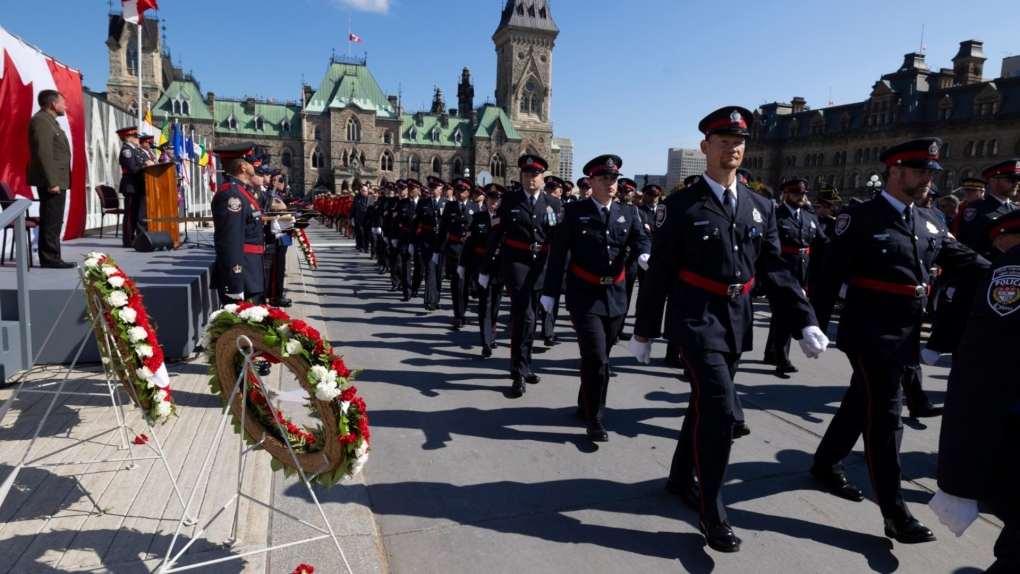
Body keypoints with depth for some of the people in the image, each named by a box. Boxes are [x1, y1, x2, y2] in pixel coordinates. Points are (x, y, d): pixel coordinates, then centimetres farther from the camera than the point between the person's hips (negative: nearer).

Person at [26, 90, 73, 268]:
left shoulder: (49, 120, 19)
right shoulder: (41, 121, -13)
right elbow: (43, 154, -20)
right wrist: (51, 182, -23)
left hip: (56, 180, 10)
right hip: (51, 181, -10)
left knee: (53, 221, 12)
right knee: (51, 222, -8)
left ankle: (51, 258, 17)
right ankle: (50, 258, -4)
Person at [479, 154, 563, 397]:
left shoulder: (554, 204, 6)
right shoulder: (508, 200, -1)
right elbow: (495, 236, -2)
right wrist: (485, 269, -2)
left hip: (541, 266, 3)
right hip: (516, 265, -3)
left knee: (529, 317, 14)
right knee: (523, 316, -13)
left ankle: (522, 365, 31)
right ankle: (519, 372, -3)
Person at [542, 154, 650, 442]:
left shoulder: (629, 212, 7)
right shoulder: (574, 211, -4)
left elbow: (641, 239, -9)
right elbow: (558, 253, -4)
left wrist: (645, 255, -33)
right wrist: (550, 292, -5)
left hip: (616, 296, 4)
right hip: (584, 295, -4)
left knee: (600, 356, 15)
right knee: (596, 358, -10)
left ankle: (585, 405, 35)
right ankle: (595, 419, 5)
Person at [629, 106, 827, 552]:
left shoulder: (760, 207, 8)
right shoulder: (680, 206, -6)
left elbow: (776, 270, 8)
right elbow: (658, 273, -6)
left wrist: (805, 322, -1)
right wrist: (643, 331, -3)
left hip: (737, 323, 6)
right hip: (696, 320, -5)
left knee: (706, 403, 15)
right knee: (720, 407, -12)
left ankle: (681, 477, 36)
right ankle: (712, 513, 4)